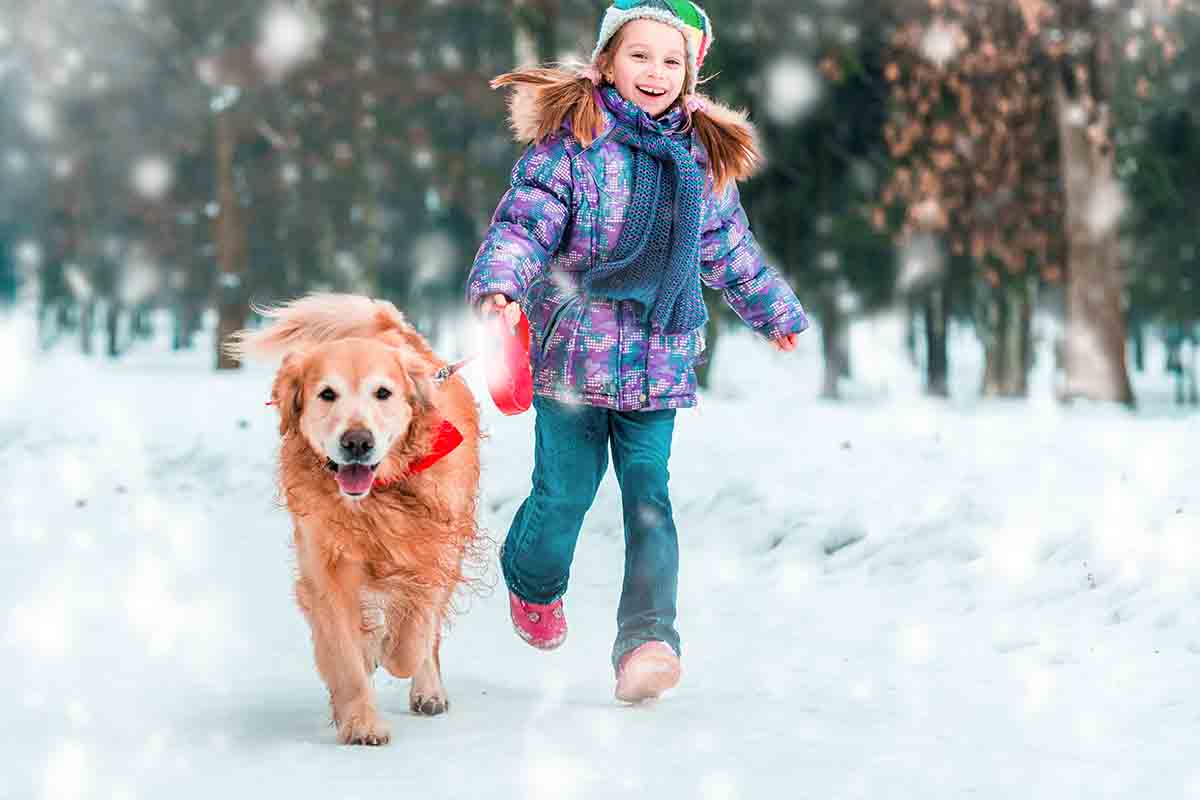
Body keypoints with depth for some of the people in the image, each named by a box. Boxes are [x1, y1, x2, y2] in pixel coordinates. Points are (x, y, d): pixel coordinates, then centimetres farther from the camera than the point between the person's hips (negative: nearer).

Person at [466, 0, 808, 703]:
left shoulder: (703, 158, 10)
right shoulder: (570, 142, -5)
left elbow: (731, 249, 24)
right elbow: (524, 222, -11)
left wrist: (777, 311, 36)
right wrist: (498, 283, -31)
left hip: (659, 361, 3)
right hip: (574, 348, -3)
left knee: (649, 494, -5)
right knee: (566, 490, 2)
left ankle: (648, 639, -8)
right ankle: (533, 586, 32)